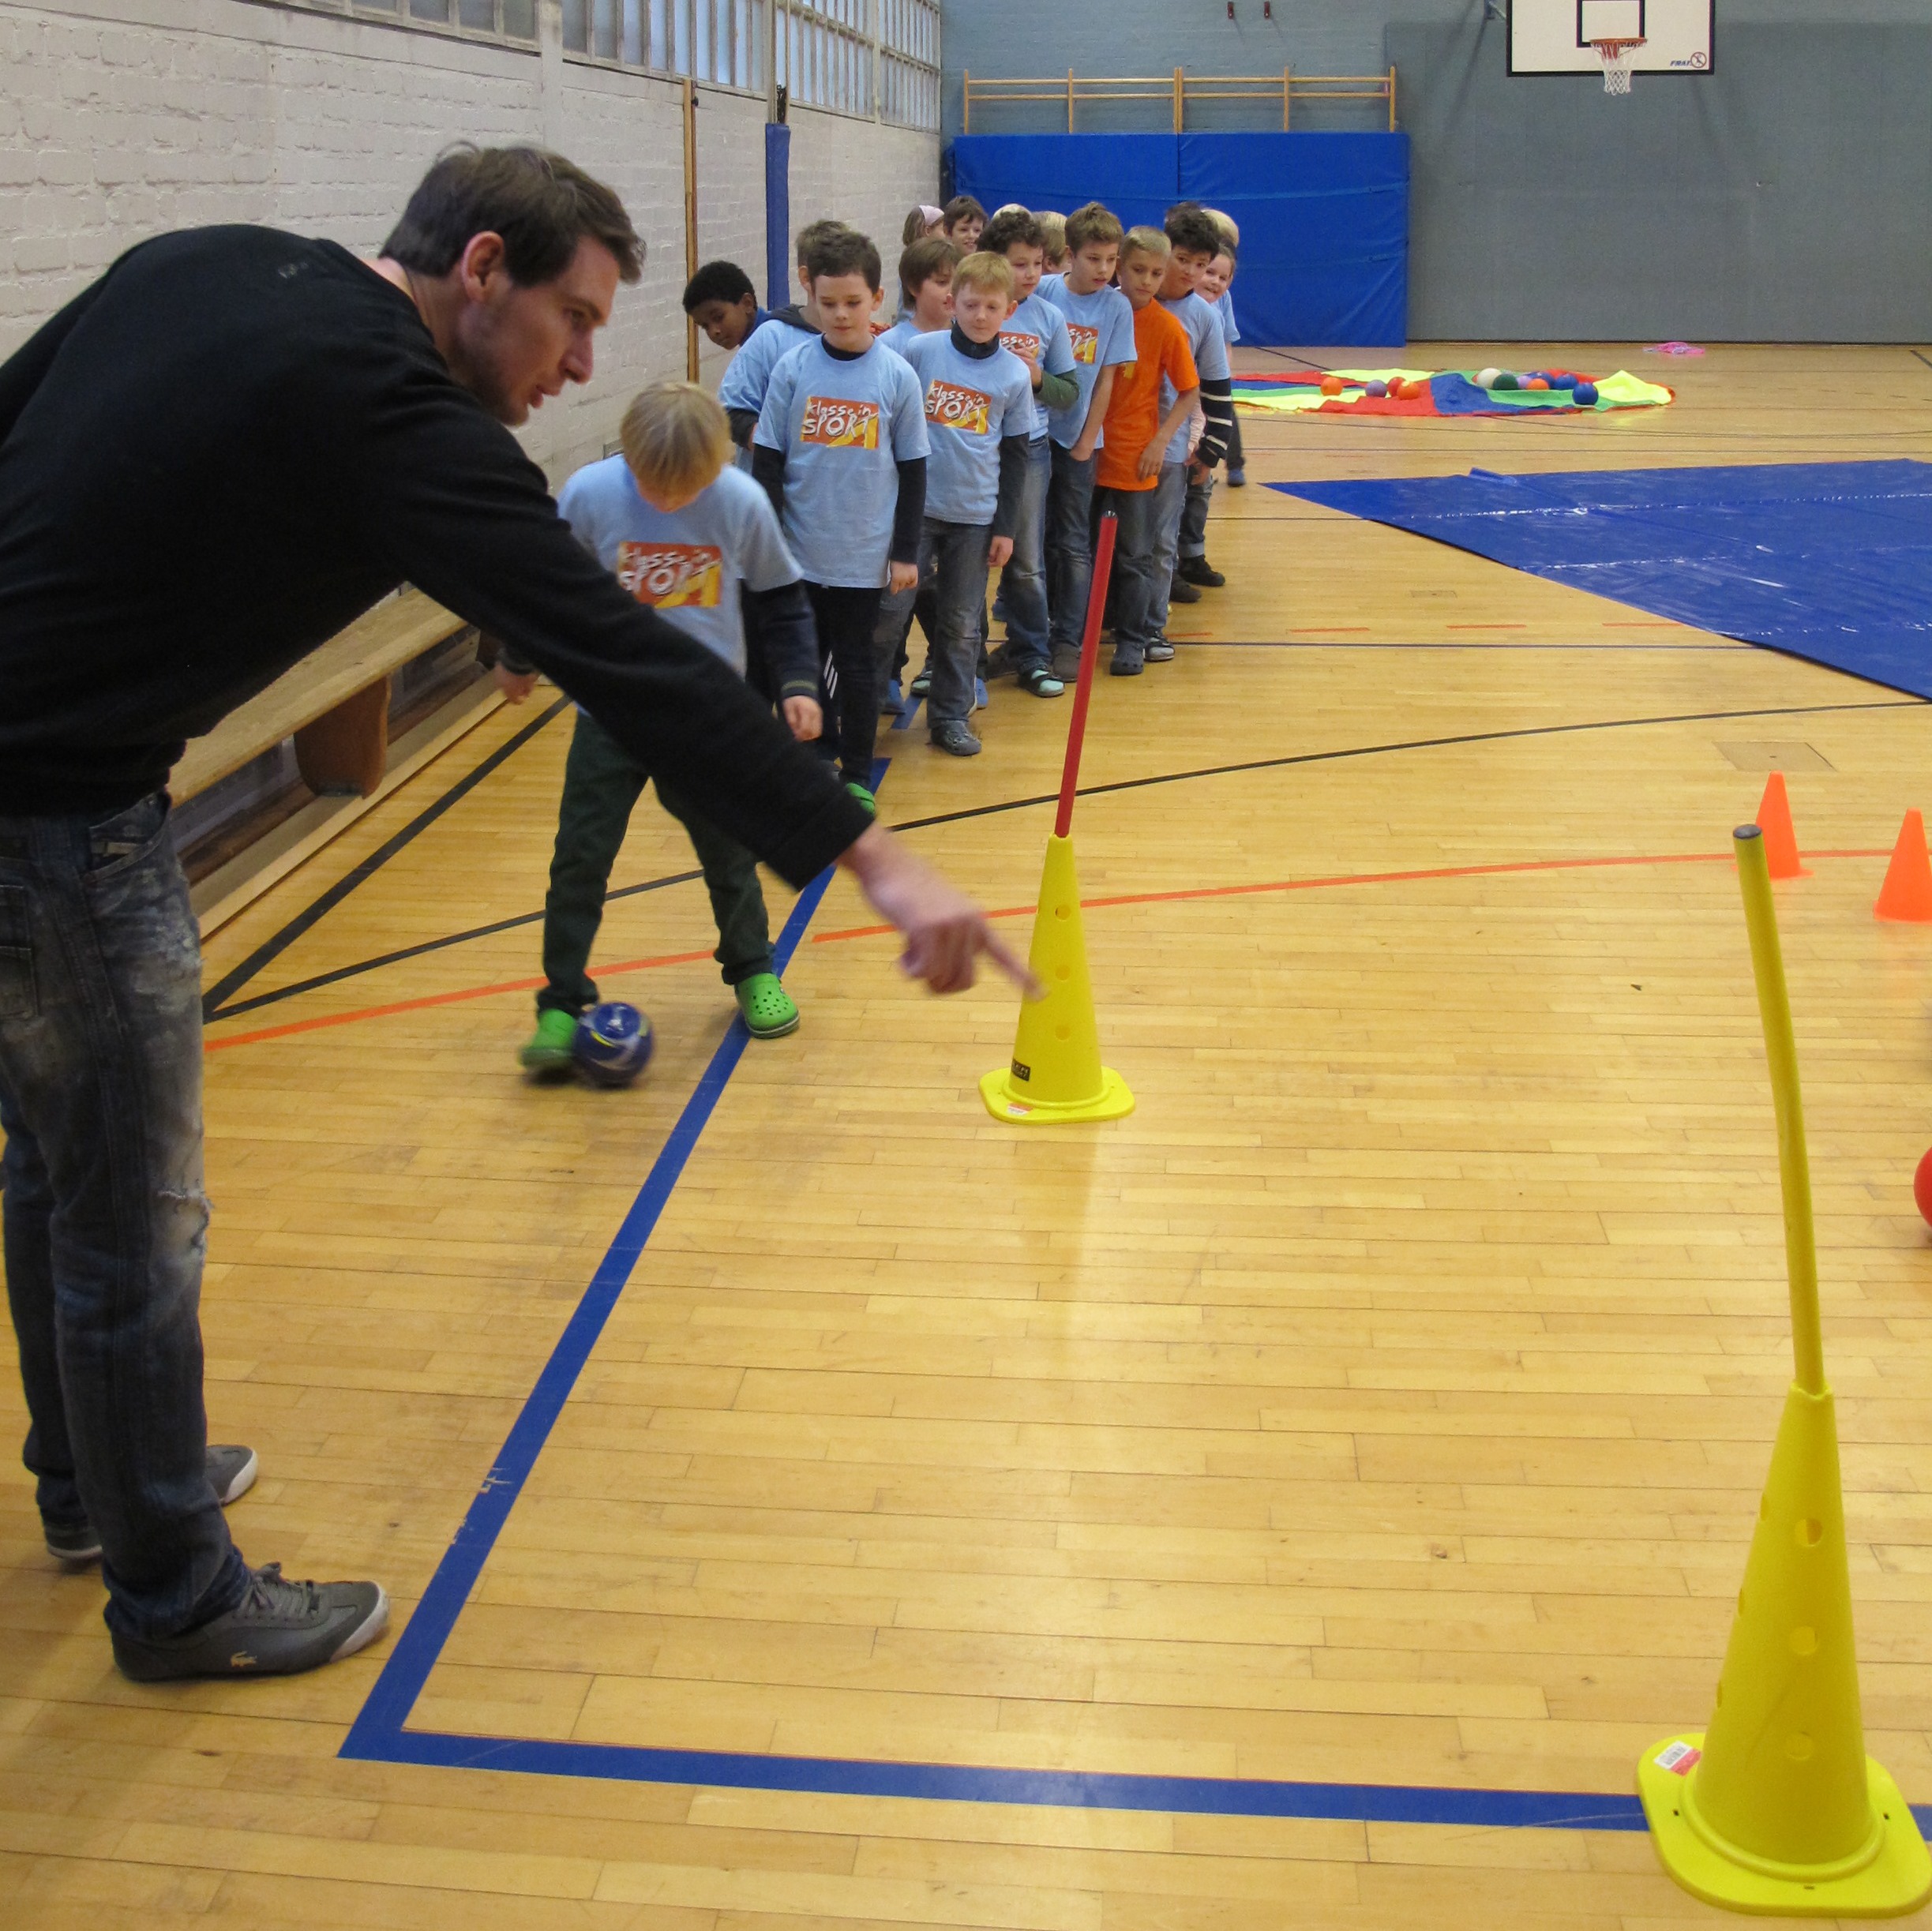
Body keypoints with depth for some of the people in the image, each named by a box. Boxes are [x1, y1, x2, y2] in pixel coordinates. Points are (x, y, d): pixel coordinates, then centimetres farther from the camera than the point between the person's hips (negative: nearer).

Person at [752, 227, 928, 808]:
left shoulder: (897, 376, -5)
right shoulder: (792, 369, -4)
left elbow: (912, 470, 1)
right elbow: (767, 460, 1)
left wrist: (906, 552, 0)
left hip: (864, 553, -1)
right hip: (799, 549, 1)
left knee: (854, 661, 6)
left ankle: (858, 776, 19)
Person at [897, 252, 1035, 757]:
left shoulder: (1015, 374, 1)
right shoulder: (920, 351, -4)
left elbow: (1015, 456, 6)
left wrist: (1005, 526, 4)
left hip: (976, 515, 1)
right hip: (914, 506, -1)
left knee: (961, 622, 7)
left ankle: (950, 716, 17)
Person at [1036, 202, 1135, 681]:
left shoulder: (1117, 307, -3)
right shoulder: (1044, 291, -5)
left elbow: (1106, 380, -2)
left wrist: (1086, 442, -4)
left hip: (1078, 439, 0)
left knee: (1074, 544, 5)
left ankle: (1068, 640, 11)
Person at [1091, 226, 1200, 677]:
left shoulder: (1166, 327, -7)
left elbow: (1190, 392, -3)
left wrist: (1160, 441, -11)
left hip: (1135, 457, -3)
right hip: (1089, 451, 3)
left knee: (1134, 555, 4)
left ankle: (1132, 640, 13)